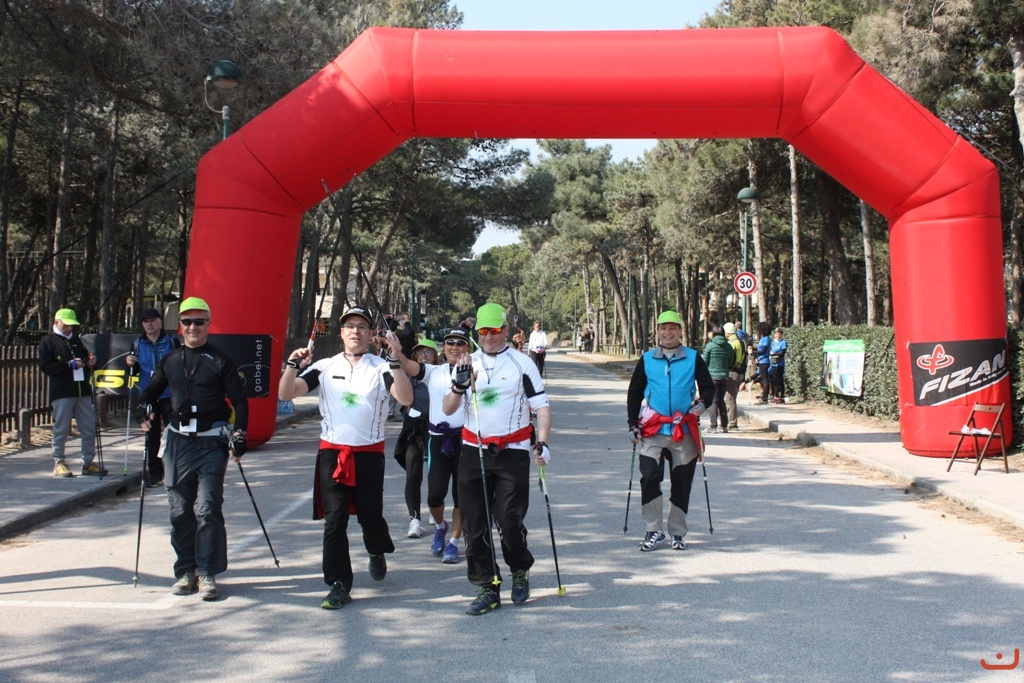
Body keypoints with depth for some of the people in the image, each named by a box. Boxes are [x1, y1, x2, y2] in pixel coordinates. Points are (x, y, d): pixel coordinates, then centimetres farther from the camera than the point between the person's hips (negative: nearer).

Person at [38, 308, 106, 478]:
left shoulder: (77, 340, 20)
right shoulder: (48, 342, 2)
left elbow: (86, 359, 30)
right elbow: (45, 366, -8)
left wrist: (90, 362, 6)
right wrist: (69, 365, -17)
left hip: (83, 391, 6)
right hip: (62, 393, -6)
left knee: (90, 428, 5)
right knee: (61, 429, -1)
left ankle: (88, 462, 14)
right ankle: (58, 463, 10)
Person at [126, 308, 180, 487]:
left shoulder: (172, 341, 1)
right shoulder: (137, 344, 10)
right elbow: (134, 371, 15)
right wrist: (130, 365, -6)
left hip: (170, 395, -3)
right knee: (151, 436, 7)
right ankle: (154, 474, 15)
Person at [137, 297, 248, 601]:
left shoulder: (220, 361, 1)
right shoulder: (170, 361, 12)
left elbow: (239, 401, 1)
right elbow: (151, 391, 24)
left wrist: (238, 435, -8)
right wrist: (145, 410, 3)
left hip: (212, 443, -4)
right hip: (178, 443, 4)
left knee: (207, 509, -9)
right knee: (180, 511, 7)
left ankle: (207, 574, -1)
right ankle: (186, 571, 18)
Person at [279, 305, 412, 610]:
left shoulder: (381, 367, -2)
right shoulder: (325, 366, 5)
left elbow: (405, 399, -17)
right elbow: (285, 394, -1)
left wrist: (396, 361, -27)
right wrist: (293, 365, -18)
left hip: (369, 454, -1)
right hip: (331, 452, 2)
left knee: (371, 516, 5)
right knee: (334, 521, 0)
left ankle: (377, 553, 39)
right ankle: (339, 585, 8)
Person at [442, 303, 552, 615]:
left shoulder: (522, 363, 2)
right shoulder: (467, 364, 10)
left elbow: (541, 406, 2)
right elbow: (447, 409, 4)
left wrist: (542, 442, -11)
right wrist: (460, 384, -14)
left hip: (512, 453, -3)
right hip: (473, 452, 3)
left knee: (510, 522, -7)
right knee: (474, 524, 1)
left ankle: (520, 571, 22)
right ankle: (487, 587, 12)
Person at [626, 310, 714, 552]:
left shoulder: (693, 358, 5)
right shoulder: (647, 359, 8)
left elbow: (709, 387, 10)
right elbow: (634, 393, 13)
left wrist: (702, 403, -12)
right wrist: (633, 425, 6)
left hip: (685, 431, 0)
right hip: (653, 430, 0)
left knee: (681, 483, 6)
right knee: (649, 478, -11)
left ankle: (678, 533, 18)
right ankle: (653, 530, 2)